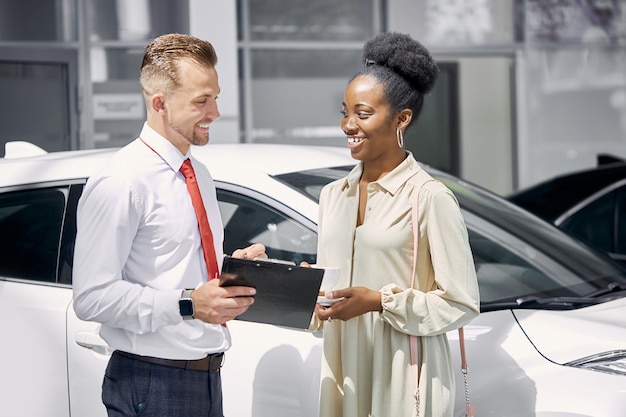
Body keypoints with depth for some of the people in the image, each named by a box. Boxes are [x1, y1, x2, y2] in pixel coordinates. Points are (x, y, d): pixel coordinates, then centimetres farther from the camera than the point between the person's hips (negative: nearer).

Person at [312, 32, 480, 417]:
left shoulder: (429, 197, -11)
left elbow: (462, 303, -12)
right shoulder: (333, 195, 10)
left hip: (404, 376, -6)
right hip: (342, 370, 6)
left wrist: (379, 301, -18)